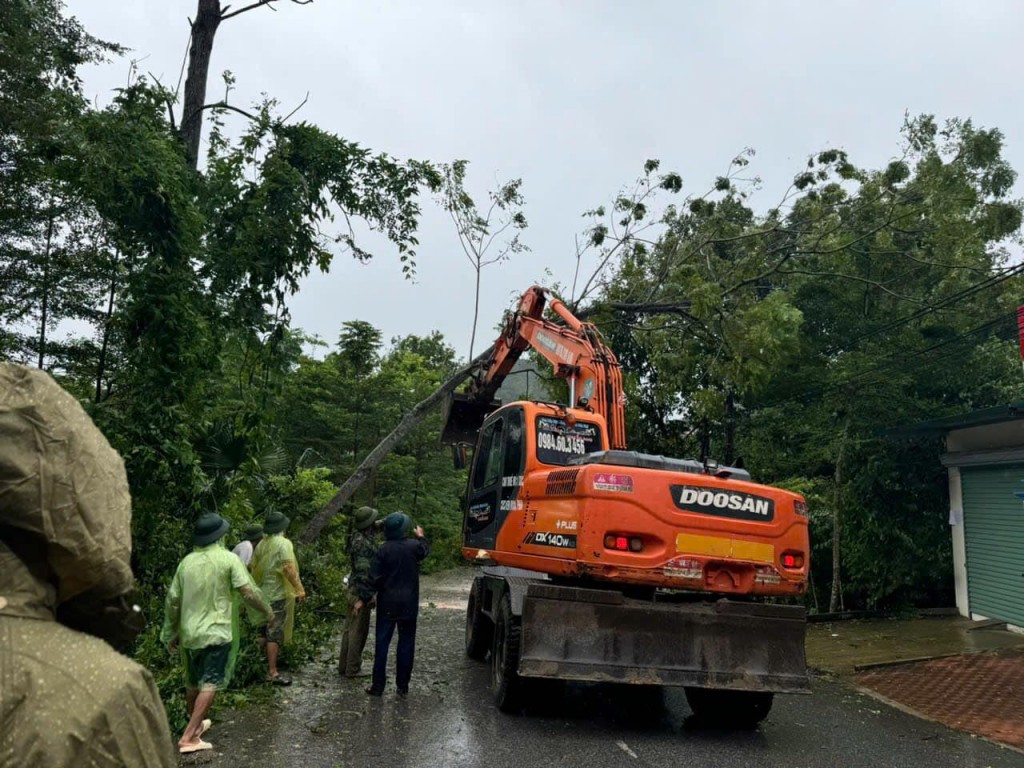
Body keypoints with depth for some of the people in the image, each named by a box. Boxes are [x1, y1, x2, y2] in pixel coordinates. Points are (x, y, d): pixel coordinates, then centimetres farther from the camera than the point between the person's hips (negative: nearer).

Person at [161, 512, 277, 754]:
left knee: (192, 683, 20)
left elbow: (172, 601, 7)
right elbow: (248, 592, -14)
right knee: (209, 684, -5)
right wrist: (267, 610, 2)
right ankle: (188, 737, -12)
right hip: (216, 632, -6)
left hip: (189, 632, 6)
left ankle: (196, 724, 39)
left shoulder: (186, 562, 4)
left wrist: (171, 632, 18)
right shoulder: (228, 559, -10)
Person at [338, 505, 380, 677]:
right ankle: (352, 668, 9)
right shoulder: (363, 543, -23)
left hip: (353, 590, 10)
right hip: (360, 592, -10)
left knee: (349, 628, 16)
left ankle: (344, 665, 24)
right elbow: (362, 571, -25)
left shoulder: (357, 536, 5)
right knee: (358, 630, 1)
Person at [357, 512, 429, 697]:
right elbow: (425, 551, 20)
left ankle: (378, 685, 7)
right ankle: (402, 685, 12)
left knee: (382, 643, 5)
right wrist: (421, 536, 38)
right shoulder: (414, 546, -5)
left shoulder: (384, 549, -10)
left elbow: (374, 577, -11)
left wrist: (364, 599, -3)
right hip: (408, 604, 1)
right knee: (406, 643, 9)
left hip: (387, 604, -1)